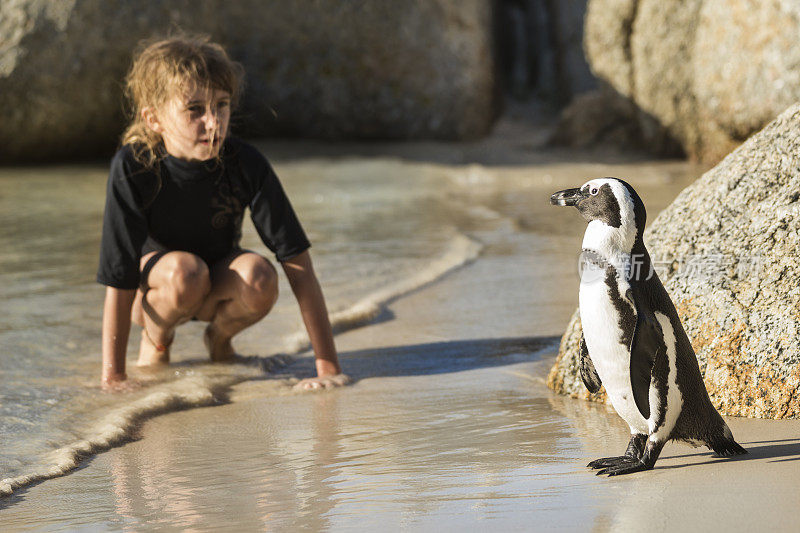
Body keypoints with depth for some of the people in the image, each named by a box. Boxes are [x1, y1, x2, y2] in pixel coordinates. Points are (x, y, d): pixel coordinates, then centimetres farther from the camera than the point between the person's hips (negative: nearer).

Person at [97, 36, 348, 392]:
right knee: (186, 271, -36)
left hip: (219, 282, 2)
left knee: (259, 277, -31)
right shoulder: (132, 168, -29)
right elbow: (119, 281, -27)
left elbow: (297, 261, -26)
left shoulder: (246, 164, -26)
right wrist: (112, 376, -28)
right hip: (153, 281, -2)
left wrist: (328, 366, -30)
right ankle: (155, 340, -2)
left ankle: (219, 337, 3)